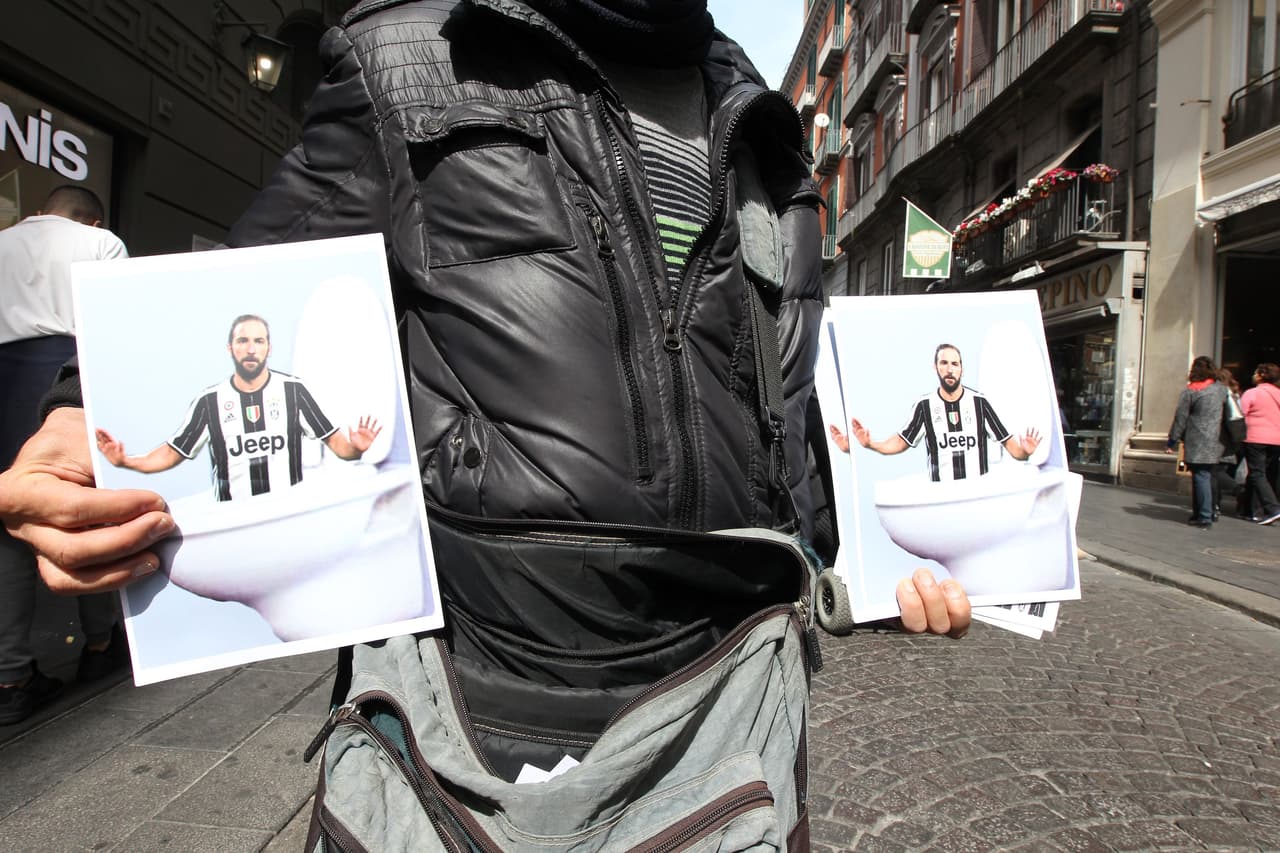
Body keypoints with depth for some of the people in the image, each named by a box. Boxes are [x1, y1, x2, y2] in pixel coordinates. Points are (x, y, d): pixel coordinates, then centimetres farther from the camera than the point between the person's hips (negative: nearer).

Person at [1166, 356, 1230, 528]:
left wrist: (1172, 441, -2)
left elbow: (1180, 418, -6)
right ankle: (1200, 512, 18)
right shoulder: (1221, 388, 9)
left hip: (1197, 444, -6)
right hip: (1216, 443, 6)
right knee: (1208, 477, 12)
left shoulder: (1190, 391, -8)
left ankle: (1204, 517, -6)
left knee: (1201, 477, -5)